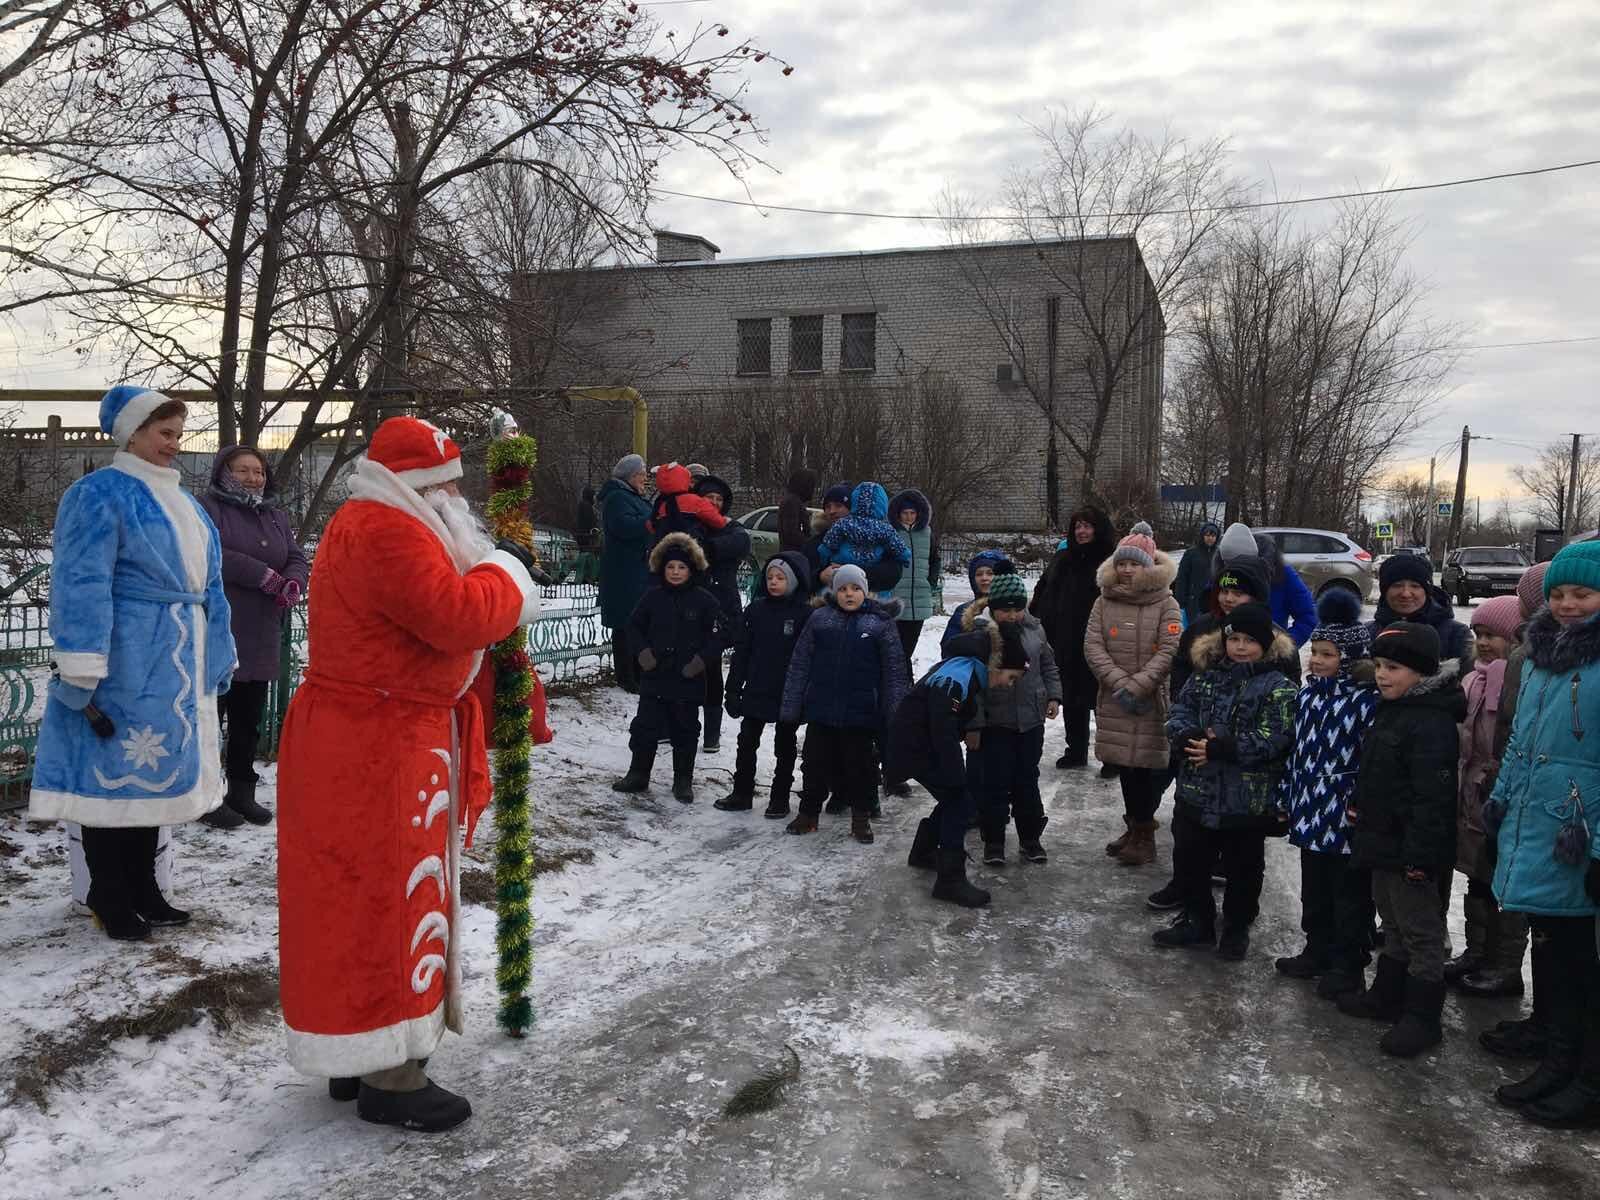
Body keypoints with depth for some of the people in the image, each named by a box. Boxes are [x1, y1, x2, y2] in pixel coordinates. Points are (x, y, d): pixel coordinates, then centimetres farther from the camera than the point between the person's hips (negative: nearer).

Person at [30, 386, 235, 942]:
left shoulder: (181, 502, 16)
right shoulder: (99, 494, -9)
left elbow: (207, 585, 20)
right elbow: (81, 586, -16)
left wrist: (218, 660, 18)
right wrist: (82, 679, -21)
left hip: (177, 672, 8)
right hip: (124, 668, -8)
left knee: (154, 775, 14)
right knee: (115, 774, 1)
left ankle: (142, 891, 26)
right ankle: (110, 902, 13)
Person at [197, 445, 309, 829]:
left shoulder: (276, 516, 17)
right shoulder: (208, 508, -3)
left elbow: (298, 560, 10)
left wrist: (293, 583, -13)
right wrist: (263, 575, -19)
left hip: (261, 639, 6)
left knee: (248, 721, 13)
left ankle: (242, 792, 23)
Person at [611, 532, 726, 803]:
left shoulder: (705, 600, -4)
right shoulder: (652, 597, 2)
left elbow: (719, 634, -2)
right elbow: (634, 627, 11)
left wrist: (701, 660, -11)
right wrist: (642, 652, -4)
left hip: (688, 680, -2)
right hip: (654, 678, 2)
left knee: (685, 732, 8)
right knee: (645, 727, 8)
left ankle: (683, 781, 20)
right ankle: (638, 774, 23)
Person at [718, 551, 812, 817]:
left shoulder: (806, 614, -10)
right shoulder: (756, 609, 1)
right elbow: (741, 651, 3)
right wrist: (733, 690, 1)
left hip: (789, 695, -3)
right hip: (756, 692, 4)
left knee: (785, 746, 11)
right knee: (747, 742, 11)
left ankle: (780, 798, 22)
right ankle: (742, 793, 24)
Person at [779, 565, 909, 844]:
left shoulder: (881, 622, -1)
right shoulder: (820, 619, 3)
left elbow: (894, 671, -1)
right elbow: (800, 664, 4)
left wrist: (895, 713, -6)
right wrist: (790, 705, 0)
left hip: (861, 712, -1)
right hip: (821, 708, 2)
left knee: (860, 765, 9)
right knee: (815, 762, 11)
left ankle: (861, 817, 24)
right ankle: (808, 812, 26)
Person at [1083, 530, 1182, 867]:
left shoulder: (1166, 604, -3)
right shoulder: (1104, 602, 5)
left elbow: (1169, 651, -11)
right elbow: (1093, 646, -2)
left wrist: (1137, 686, -17)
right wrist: (1120, 683, -14)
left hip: (1153, 700, -3)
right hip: (1115, 700, 3)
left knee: (1147, 765, -3)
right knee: (1125, 764, 11)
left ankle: (1141, 830, 12)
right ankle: (1138, 826, 27)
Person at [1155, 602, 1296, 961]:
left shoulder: (1278, 688, -12)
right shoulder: (1205, 676, 4)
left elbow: (1272, 740, -19)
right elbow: (1179, 712, 5)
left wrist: (1220, 748, -24)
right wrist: (1190, 736, -17)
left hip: (1248, 800, -4)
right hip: (1197, 792, 5)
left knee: (1243, 867, 12)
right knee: (1188, 860, 15)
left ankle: (1237, 928, 31)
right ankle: (1197, 921, 33)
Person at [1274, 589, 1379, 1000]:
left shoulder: (1367, 700, -16)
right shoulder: (1308, 693, 7)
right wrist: (1289, 797, 16)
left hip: (1346, 815, -7)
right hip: (1311, 811, 8)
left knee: (1349, 894, 6)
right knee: (1314, 889, 19)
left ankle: (1347, 965, 18)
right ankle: (1318, 951, 33)